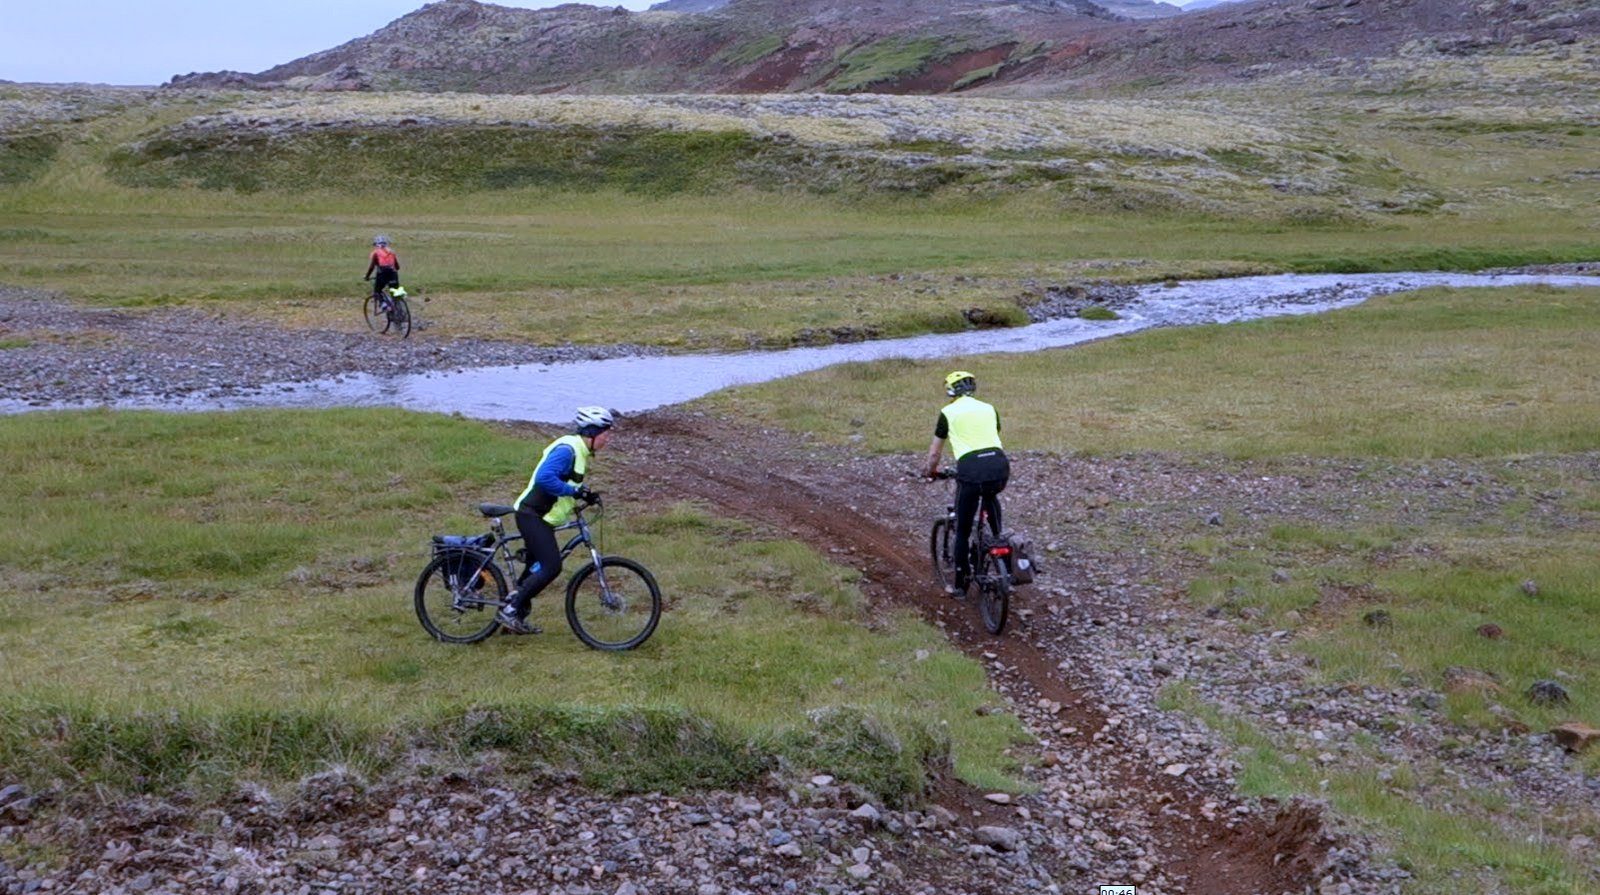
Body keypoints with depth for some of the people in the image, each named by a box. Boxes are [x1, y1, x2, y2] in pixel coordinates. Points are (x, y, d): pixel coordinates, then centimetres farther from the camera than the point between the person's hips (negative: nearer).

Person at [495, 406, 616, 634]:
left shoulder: (580, 451, 13)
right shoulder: (567, 449, -19)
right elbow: (544, 478, -30)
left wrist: (584, 494, 5)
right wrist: (574, 491, -25)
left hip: (540, 517, 10)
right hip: (532, 515, -10)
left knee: (537, 568, 14)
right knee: (551, 567, -15)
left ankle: (516, 618, 20)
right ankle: (509, 610, -10)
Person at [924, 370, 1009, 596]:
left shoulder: (948, 412, 12)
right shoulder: (989, 408, 22)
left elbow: (934, 452, 18)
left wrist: (930, 472, 37)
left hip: (971, 469, -3)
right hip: (1000, 466, 3)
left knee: (963, 530, 12)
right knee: (990, 496, 39)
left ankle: (960, 584, 19)